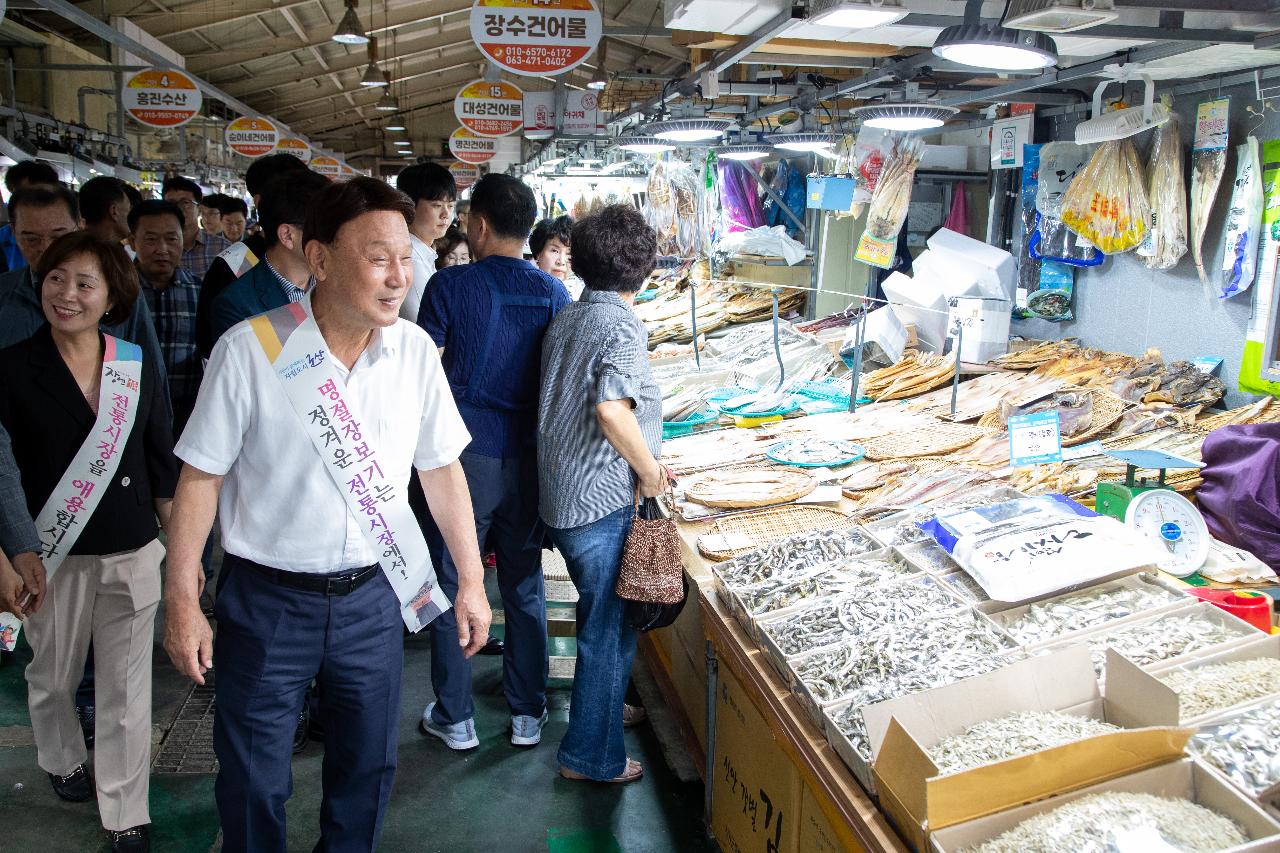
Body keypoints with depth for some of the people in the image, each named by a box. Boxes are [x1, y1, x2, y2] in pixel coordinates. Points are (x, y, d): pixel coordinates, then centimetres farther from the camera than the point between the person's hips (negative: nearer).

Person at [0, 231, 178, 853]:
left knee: (127, 690, 5)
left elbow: (163, 463, 7)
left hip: (134, 553, 1)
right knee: (51, 677, 19)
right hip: (54, 556, -1)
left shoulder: (137, 366, 1)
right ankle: (61, 760, 49)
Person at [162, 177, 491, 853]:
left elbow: (441, 469, 4)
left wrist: (472, 580, 5)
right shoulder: (250, 348, -14)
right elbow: (200, 476, -7)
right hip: (267, 601, -3)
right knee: (252, 783, 12)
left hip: (373, 597, 3)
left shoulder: (416, 350, -4)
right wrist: (180, 600, -8)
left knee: (367, 769, 18)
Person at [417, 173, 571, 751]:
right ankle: (527, 715, 23)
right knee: (525, 588, 12)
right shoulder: (554, 293, 1)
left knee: (453, 585, 9)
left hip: (463, 454, -3)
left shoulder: (449, 284, -8)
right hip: (526, 458, 3)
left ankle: (455, 719, 19)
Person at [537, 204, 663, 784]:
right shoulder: (622, 325, -17)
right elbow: (612, 410, -31)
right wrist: (649, 468, -17)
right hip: (602, 502, -9)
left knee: (603, 616, 27)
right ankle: (590, 755, 18)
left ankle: (601, 706, 45)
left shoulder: (565, 319, 9)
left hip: (561, 495, 9)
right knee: (609, 625, 5)